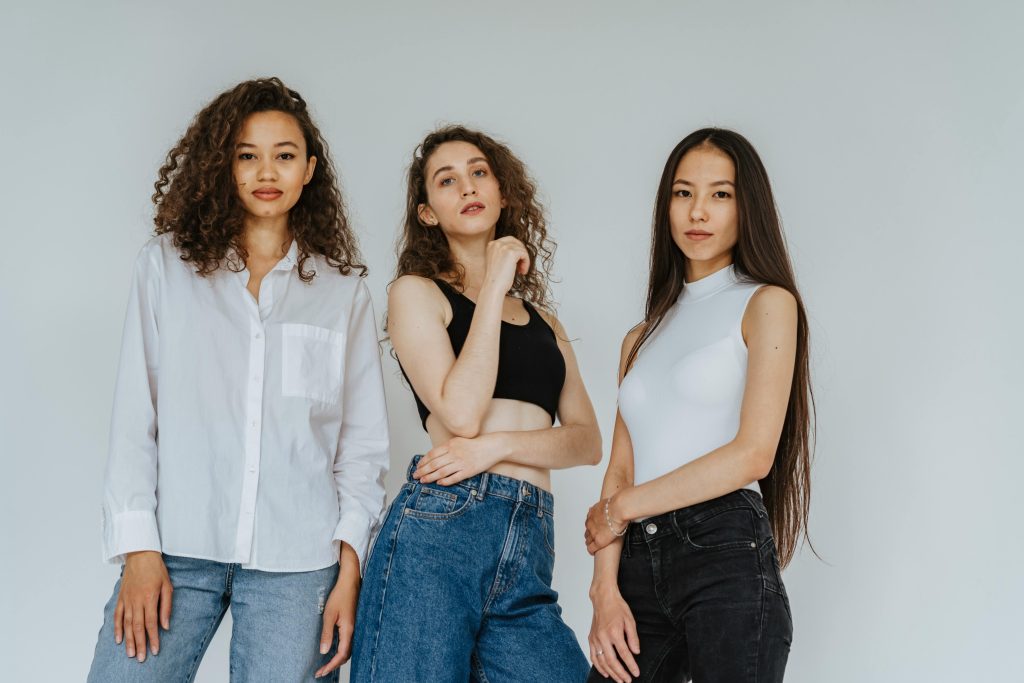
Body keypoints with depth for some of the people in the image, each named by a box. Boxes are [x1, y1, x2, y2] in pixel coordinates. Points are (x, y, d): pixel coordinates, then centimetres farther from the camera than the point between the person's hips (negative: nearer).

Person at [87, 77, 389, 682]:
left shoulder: (342, 290, 9)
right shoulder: (168, 265, 9)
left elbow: (363, 442, 8)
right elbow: (134, 416, 5)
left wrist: (349, 570, -1)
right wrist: (138, 546, -3)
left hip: (296, 563, 0)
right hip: (175, 548, 0)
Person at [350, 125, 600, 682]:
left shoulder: (541, 321, 23)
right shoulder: (417, 291, 8)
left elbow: (587, 441, 10)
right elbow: (460, 413, -8)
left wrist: (499, 444, -8)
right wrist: (494, 287, -2)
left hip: (531, 549, 5)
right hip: (438, 530, -4)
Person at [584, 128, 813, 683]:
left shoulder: (767, 304, 3)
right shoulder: (641, 339, 19)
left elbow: (754, 454, -8)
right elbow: (619, 472, 11)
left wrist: (623, 507, -2)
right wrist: (605, 588, -3)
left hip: (726, 550, -4)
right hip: (640, 562, 5)